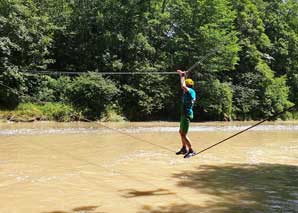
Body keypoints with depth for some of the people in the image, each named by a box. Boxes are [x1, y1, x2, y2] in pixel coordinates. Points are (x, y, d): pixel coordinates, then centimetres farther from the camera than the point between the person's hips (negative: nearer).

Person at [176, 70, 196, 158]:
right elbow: (183, 86, 30)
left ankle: (191, 151, -9)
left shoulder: (191, 91, -14)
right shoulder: (187, 92, 11)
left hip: (187, 115, -11)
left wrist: (182, 76, -16)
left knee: (184, 134, -13)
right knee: (181, 132, 24)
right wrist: (182, 75, 23)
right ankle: (184, 148, 37)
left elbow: (183, 86, -32)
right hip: (184, 114, 11)